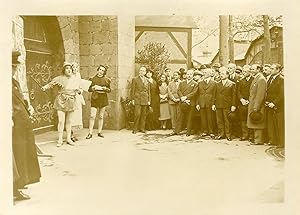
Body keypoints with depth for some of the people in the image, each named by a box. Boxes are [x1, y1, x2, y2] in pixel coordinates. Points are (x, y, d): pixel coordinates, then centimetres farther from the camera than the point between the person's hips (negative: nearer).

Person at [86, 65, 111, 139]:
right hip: (95, 98, -1)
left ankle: (99, 132, 14)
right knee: (92, 116, -9)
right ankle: (90, 133, -5)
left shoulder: (106, 80, 9)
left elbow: (109, 90, 9)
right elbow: (89, 89, 7)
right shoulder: (92, 78, 7)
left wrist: (104, 88, -10)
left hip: (103, 99, 2)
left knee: (101, 116, 5)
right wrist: (94, 88, -12)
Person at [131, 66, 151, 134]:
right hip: (137, 99, -4)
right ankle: (135, 129, -1)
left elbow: (148, 91, 16)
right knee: (137, 114, -10)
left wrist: (149, 100, 9)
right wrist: (132, 99, -7)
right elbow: (132, 90, 1)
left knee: (143, 115, 5)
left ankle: (142, 128, 14)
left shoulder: (147, 80, 15)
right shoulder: (135, 79, 4)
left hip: (145, 100, 4)